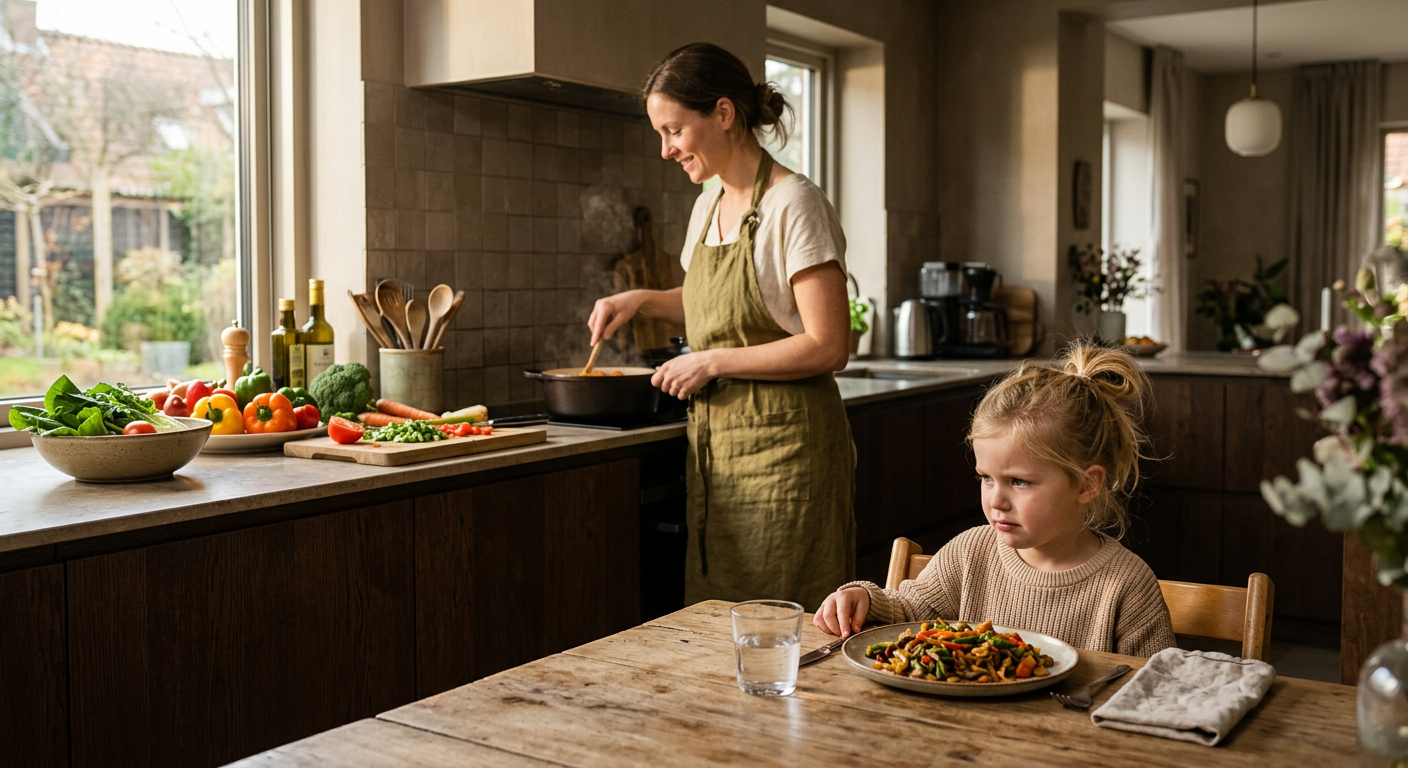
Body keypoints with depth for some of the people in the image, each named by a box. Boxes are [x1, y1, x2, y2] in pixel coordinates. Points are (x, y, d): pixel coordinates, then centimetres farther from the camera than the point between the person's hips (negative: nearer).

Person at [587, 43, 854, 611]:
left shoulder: (793, 204, -13)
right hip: (714, 446, 8)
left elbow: (828, 347, -18)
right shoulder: (709, 206, 12)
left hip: (782, 448, -8)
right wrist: (641, 300, 13)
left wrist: (713, 362, -14)